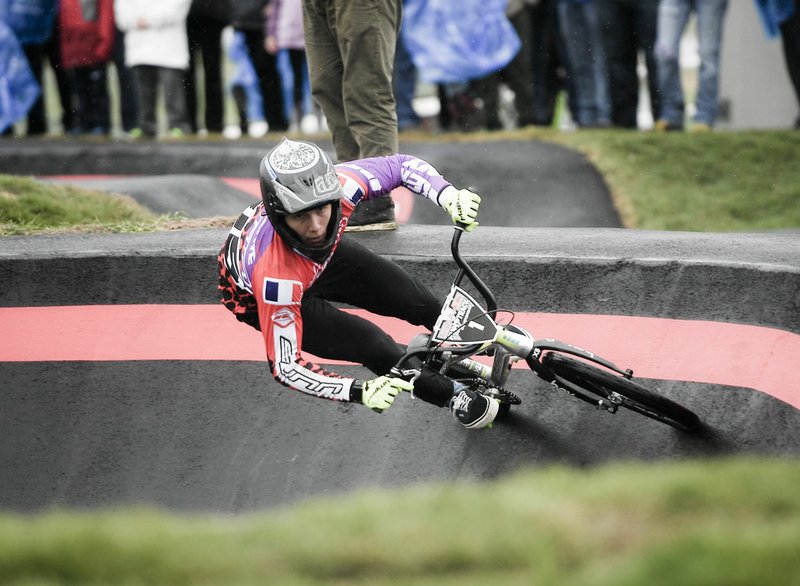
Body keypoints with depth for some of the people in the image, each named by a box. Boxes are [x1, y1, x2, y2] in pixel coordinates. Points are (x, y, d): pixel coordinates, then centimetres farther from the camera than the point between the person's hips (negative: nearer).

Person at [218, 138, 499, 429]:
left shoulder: (337, 185, -37)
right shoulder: (276, 274, -47)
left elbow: (402, 165, -18)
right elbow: (285, 366, -38)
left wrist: (449, 195, -37)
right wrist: (360, 392, -48)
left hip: (322, 256, 4)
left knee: (413, 299, 1)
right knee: (372, 345, -16)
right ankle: (454, 396, 11)